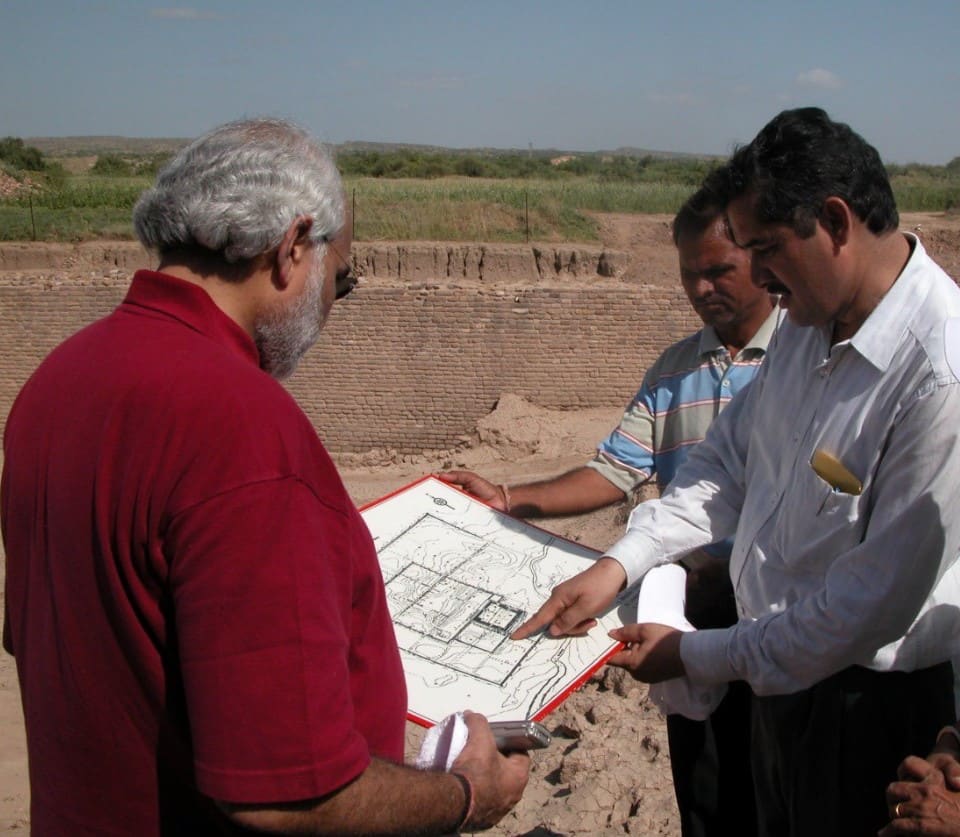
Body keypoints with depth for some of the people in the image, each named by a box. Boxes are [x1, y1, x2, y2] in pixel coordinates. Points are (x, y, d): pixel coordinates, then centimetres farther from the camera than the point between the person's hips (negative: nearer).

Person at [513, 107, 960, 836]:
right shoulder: (809, 324, -3)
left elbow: (872, 605, -26)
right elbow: (729, 460, 4)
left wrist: (694, 656, -17)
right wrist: (618, 564, -7)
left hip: (867, 703, -7)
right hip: (781, 672, 7)